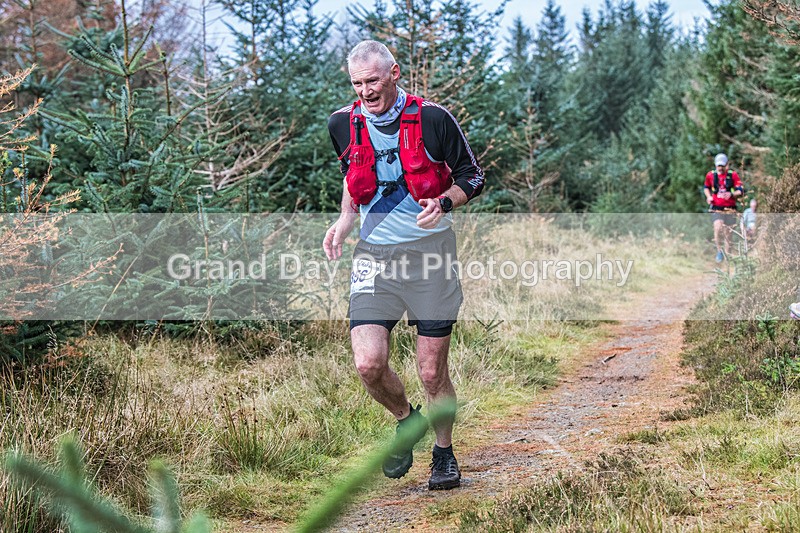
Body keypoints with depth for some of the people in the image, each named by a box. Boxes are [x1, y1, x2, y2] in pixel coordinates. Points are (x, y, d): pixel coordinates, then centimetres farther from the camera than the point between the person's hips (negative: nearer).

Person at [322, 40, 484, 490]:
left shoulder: (432, 119, -8)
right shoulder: (343, 124, 3)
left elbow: (473, 177, 1)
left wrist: (443, 203, -18)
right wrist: (345, 221, 7)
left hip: (430, 252, -2)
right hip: (374, 256, 3)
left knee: (433, 372, 1)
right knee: (369, 364, -11)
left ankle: (444, 453, 27)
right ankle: (406, 419, 21)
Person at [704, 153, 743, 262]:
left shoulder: (733, 175, -1)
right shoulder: (711, 175, 4)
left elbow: (740, 191, -3)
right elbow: (706, 187, 22)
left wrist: (731, 194, -22)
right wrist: (708, 196, 3)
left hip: (729, 209, 0)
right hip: (716, 209, 0)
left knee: (727, 233, 4)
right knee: (718, 227, -24)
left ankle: (727, 255, 17)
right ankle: (719, 251, -6)